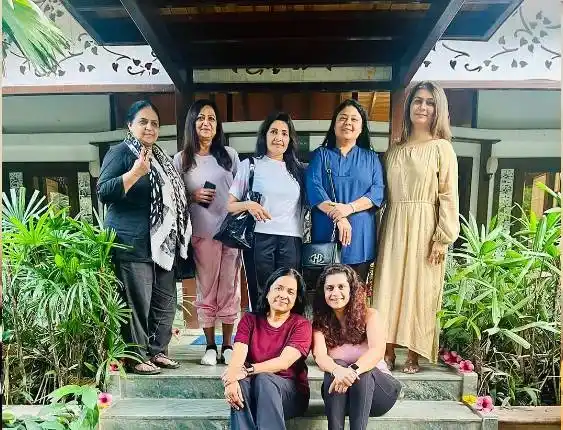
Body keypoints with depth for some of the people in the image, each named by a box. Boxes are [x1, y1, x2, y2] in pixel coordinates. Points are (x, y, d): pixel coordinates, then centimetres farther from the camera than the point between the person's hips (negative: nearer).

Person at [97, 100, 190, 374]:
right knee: (137, 303, -2)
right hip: (133, 245, -8)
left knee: (165, 301, 13)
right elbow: (103, 192, -16)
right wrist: (135, 172, -25)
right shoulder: (120, 152, -5)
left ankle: (156, 350, 27)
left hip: (163, 243, 8)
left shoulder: (160, 157, 18)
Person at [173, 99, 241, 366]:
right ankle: (210, 346, 18)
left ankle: (227, 345, 18)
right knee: (206, 290, 5)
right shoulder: (182, 159, 5)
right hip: (202, 233, -1)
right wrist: (193, 197, -11)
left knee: (229, 289, 6)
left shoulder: (229, 155, 9)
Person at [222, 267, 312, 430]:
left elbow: (284, 362, -18)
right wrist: (231, 381, -33)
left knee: (263, 379, -33)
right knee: (240, 383, -32)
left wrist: (247, 370, -31)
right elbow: (238, 356, -11)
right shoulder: (249, 320, 5)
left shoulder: (301, 325, -3)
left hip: (292, 392, -2)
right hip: (253, 394, 2)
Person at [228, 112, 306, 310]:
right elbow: (228, 205, 5)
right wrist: (247, 205, -15)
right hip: (259, 239, -2)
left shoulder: (299, 170, 15)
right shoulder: (250, 165, 7)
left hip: (291, 241, 2)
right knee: (260, 298, 0)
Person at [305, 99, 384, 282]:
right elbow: (314, 188, -6)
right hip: (325, 234, -1)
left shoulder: (371, 157, 13)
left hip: (360, 236, 1)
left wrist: (350, 208, -18)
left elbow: (378, 191, 0)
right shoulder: (321, 154, 9)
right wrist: (338, 217, -18)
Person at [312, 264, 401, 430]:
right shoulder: (320, 322, -4)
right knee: (337, 366, -30)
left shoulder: (369, 315, -7)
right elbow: (320, 356, -20)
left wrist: (353, 370, -44)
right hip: (338, 394, 1)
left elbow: (378, 351, -24)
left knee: (362, 372, -32)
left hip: (377, 388, -1)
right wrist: (337, 370, -44)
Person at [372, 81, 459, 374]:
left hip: (424, 228, -3)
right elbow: (385, 193, 13)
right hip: (394, 227, 4)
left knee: (419, 289, 2)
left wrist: (443, 238, -11)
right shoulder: (394, 149, 13)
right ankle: (388, 352, 14)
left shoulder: (442, 148, 1)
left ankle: (413, 354, 15)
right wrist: (383, 230, 8)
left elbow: (448, 195, -5)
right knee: (388, 287, 3)